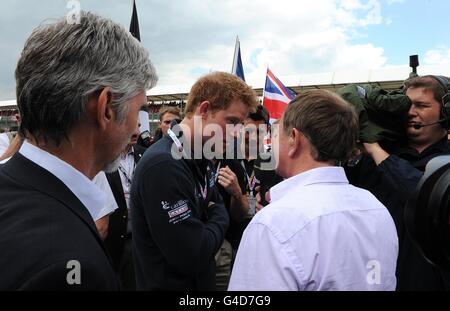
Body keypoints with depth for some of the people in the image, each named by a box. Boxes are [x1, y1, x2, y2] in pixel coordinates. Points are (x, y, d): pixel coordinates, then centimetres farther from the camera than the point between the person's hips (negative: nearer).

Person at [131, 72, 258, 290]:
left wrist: (216, 212, -8)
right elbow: (194, 256, -29)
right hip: (170, 284, -9)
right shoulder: (163, 165, -29)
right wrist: (219, 219, -12)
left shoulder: (200, 159, 1)